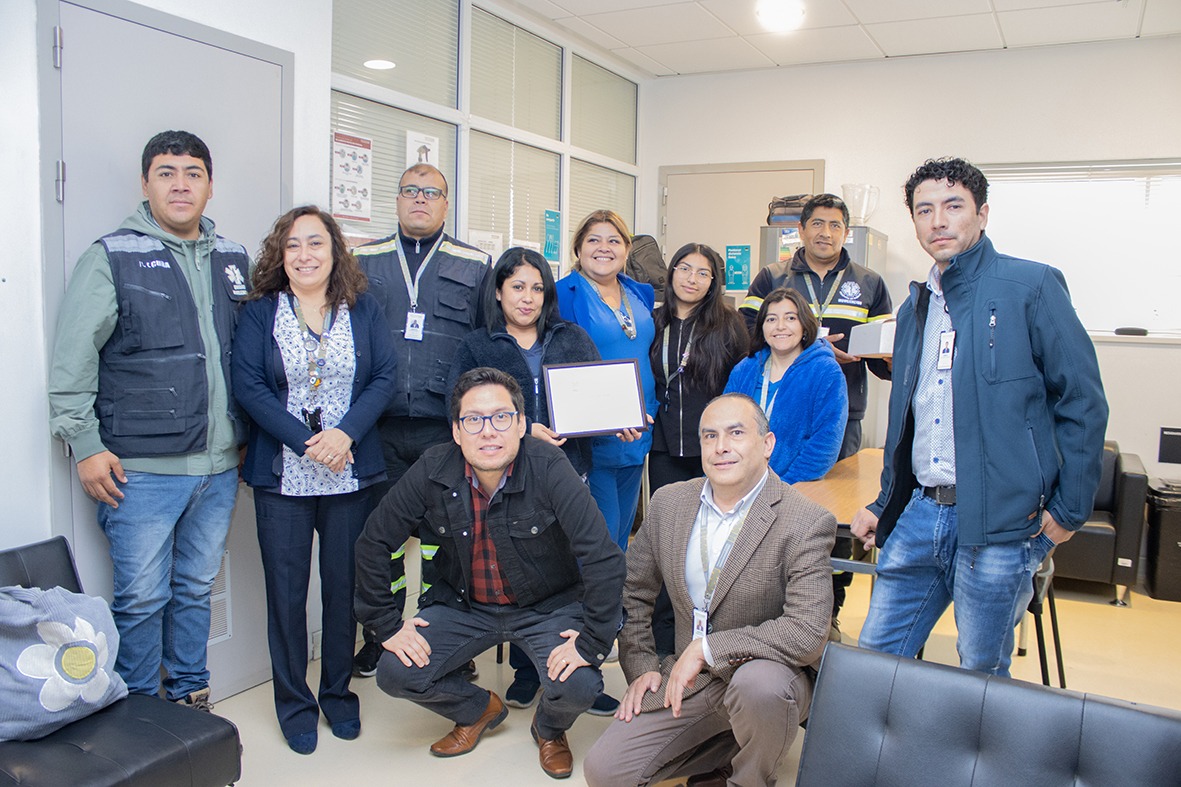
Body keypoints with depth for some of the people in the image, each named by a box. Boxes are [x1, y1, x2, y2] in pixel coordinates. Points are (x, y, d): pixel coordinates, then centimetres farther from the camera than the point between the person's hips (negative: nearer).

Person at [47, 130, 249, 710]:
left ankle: (190, 697, 31)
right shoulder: (111, 258, -3)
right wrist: (85, 444, -9)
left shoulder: (234, 261, 11)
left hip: (219, 466, 5)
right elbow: (71, 359, -5)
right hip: (141, 469, -4)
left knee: (196, 588, 15)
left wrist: (250, 435, 12)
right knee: (142, 597, 2)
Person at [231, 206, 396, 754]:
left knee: (344, 585, 10)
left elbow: (384, 377, -1)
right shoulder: (259, 313, 3)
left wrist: (346, 433, -16)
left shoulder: (364, 311, 6)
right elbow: (247, 385, -7)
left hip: (351, 474, 1)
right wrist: (306, 441, -16)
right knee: (286, 589, 6)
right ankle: (294, 702, 22)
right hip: (282, 476, -1)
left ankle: (338, 692, 27)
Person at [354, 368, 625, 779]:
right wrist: (386, 624, -6)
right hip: (464, 605, 3)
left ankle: (549, 729, 17)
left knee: (578, 687, -25)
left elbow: (603, 559, -26)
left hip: (549, 606, -2)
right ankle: (479, 710, 21)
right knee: (395, 675, -13)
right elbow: (374, 542, -4)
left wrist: (592, 642, -27)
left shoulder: (549, 467, -24)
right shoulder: (432, 471, -14)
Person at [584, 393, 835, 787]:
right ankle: (723, 750, 14)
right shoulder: (668, 502, 1)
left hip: (767, 674, -4)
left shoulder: (806, 522, -16)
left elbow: (807, 633, -25)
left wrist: (705, 648, -23)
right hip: (685, 681, 4)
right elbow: (633, 591, 12)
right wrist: (640, 665, 3)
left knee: (758, 683, -38)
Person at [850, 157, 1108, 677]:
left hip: (1000, 521, -6)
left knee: (982, 678, 7)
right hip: (919, 515, 6)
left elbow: (1083, 402, -6)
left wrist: (1069, 510, -8)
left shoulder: (1031, 287, -5)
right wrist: (884, 505, 17)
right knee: (875, 656, 9)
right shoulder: (916, 307, 15)